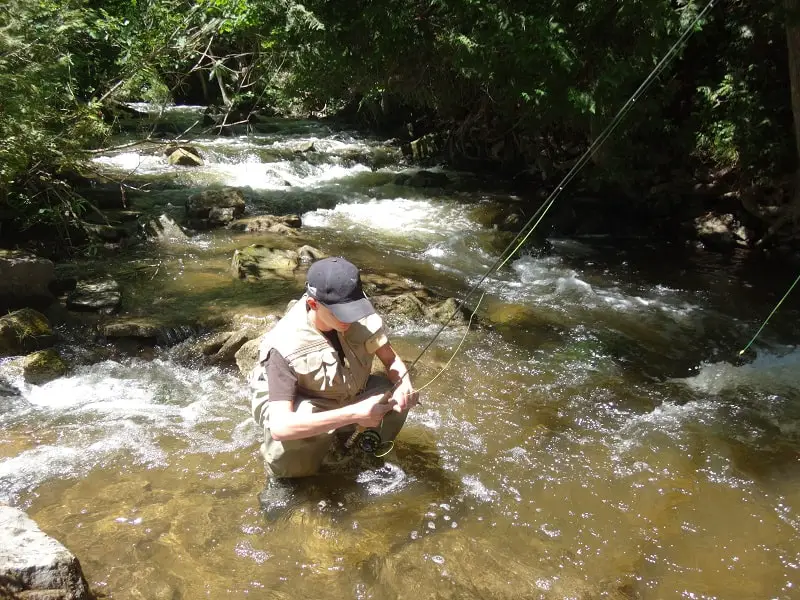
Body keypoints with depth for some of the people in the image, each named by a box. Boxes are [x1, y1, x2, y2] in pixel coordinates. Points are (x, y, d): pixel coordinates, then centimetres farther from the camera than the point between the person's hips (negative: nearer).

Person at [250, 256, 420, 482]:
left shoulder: (361, 316, -23)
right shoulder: (285, 347, -36)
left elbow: (392, 359, -10)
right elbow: (280, 427, -44)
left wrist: (404, 385, -34)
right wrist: (353, 414, -49)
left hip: (346, 396, 5)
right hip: (295, 405, -5)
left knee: (400, 394, -20)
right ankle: (283, 483, -6)